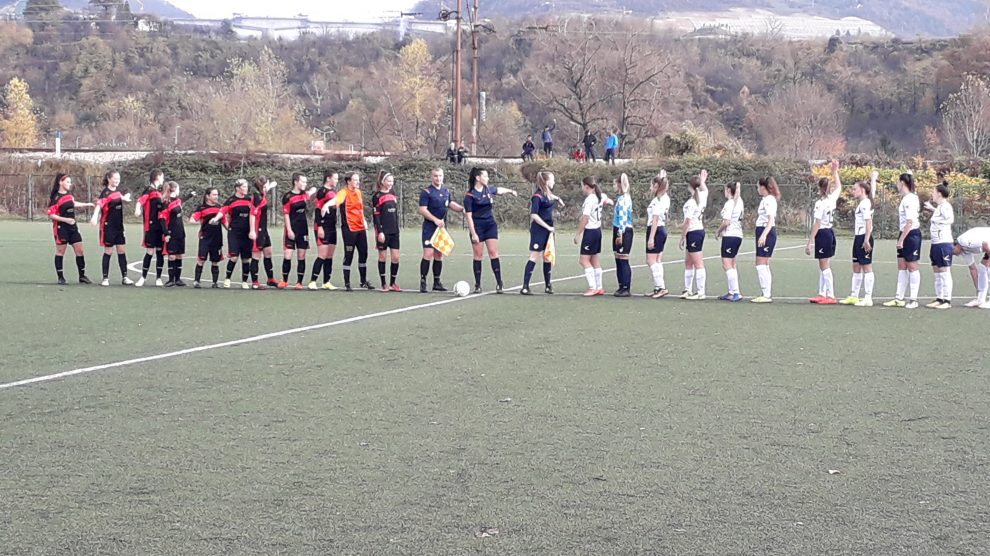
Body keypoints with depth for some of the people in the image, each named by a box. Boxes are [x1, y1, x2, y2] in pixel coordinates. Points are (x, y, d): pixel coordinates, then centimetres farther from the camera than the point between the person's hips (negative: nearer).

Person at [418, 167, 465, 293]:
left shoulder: (446, 191, 12)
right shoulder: (426, 192, -9)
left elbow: (451, 204, 24)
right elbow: (422, 210, -14)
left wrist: (462, 209, 5)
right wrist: (436, 220, -22)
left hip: (442, 227, 7)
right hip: (429, 227, -7)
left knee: (439, 254, 9)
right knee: (428, 254, -14)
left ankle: (437, 282, 16)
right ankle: (423, 282, -11)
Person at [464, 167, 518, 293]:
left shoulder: (488, 190, 5)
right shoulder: (469, 196, -11)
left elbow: (499, 190, 29)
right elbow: (468, 216, -12)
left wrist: (511, 191, 38)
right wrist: (473, 234, -15)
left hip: (490, 225, 4)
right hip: (477, 227, -4)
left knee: (493, 253, -4)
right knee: (478, 255, -1)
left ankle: (499, 283, -3)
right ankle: (478, 285, 6)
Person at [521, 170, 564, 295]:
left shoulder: (548, 194, 10)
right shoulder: (537, 196, -15)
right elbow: (534, 215, -20)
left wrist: (557, 199, 20)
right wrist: (547, 226, -18)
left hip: (548, 230, 8)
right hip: (538, 230, -8)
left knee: (547, 257, 11)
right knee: (535, 256, -9)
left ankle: (548, 285, 21)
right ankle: (525, 287, -9)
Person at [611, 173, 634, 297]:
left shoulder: (623, 198, -15)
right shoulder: (620, 198, 15)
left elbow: (623, 217, -19)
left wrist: (620, 235, -20)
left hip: (624, 232, -10)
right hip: (619, 231, 10)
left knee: (623, 261, -7)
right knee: (619, 260, 12)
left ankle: (627, 289, -4)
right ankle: (621, 287, 16)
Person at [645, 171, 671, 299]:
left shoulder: (657, 200, -17)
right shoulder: (665, 198, 7)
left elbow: (655, 220, -21)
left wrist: (651, 238, -21)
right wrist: (662, 177, 37)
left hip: (656, 230, -9)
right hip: (663, 230, 9)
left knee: (651, 261, -8)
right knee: (657, 261, 11)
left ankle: (661, 287, -13)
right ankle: (658, 288, 12)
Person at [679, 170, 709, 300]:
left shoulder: (691, 202, -17)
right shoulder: (702, 197, 5)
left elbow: (688, 221, -16)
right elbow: (704, 189, 31)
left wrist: (682, 237, -10)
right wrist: (702, 180, 48)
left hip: (693, 232, -9)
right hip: (700, 230, 9)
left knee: (698, 264, -6)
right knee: (688, 262, 17)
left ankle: (700, 292, -4)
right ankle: (688, 290, 23)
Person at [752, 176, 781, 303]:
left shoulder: (769, 200, -13)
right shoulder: (765, 199, 17)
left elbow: (771, 219, -22)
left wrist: (763, 235, -31)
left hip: (767, 233, -11)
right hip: (762, 233, 11)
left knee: (761, 265, -11)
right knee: (764, 265, 12)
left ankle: (767, 295, -12)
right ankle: (766, 294, 16)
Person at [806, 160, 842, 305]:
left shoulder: (820, 203, -17)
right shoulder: (832, 199, 3)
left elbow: (817, 225, -18)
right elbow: (838, 187, 26)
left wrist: (809, 242, -16)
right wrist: (835, 172, 31)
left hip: (822, 234, -8)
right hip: (830, 232, 8)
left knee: (825, 267, -5)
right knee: (824, 267, 14)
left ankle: (830, 296, -6)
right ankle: (822, 294, 19)